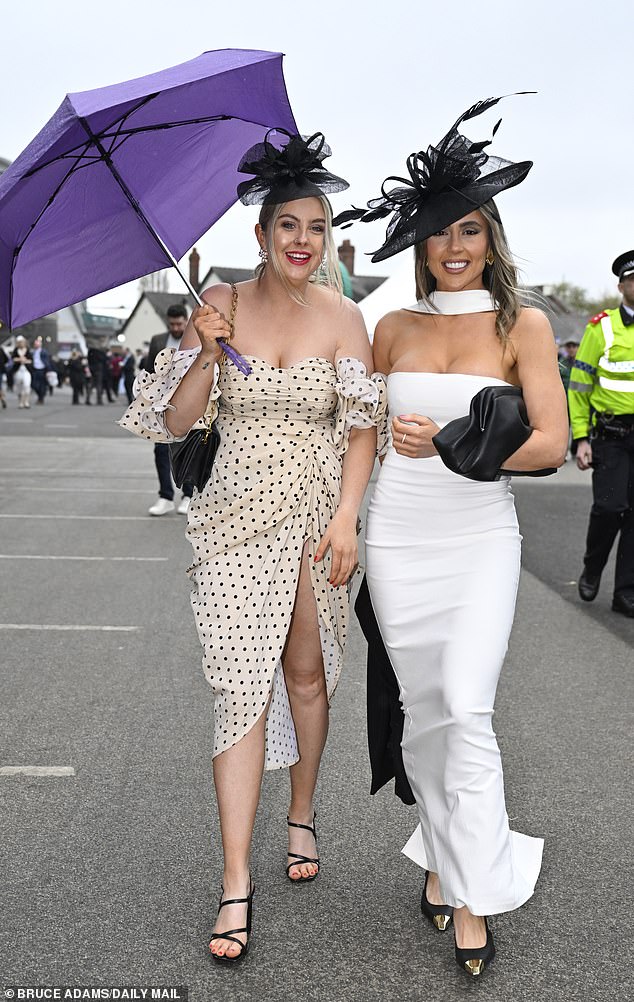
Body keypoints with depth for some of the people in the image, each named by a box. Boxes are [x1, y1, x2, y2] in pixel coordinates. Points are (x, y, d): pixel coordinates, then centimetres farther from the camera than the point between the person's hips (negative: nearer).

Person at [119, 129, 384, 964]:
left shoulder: (343, 317, 1)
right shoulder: (221, 305, 0)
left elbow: (363, 425, 0)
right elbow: (180, 418, 0)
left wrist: (346, 516, -10)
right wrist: (204, 352, -17)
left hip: (316, 516, 1)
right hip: (236, 516, -1)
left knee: (306, 675, 12)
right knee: (242, 685, -5)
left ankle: (302, 816, 36)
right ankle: (236, 883, 2)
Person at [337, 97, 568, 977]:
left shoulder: (523, 326, 0)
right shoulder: (395, 328, 8)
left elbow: (551, 444, -8)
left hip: (481, 539, -3)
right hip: (398, 536, 3)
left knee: (466, 708, -12)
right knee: (421, 707, 9)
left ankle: (473, 896, 2)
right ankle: (442, 854, 28)